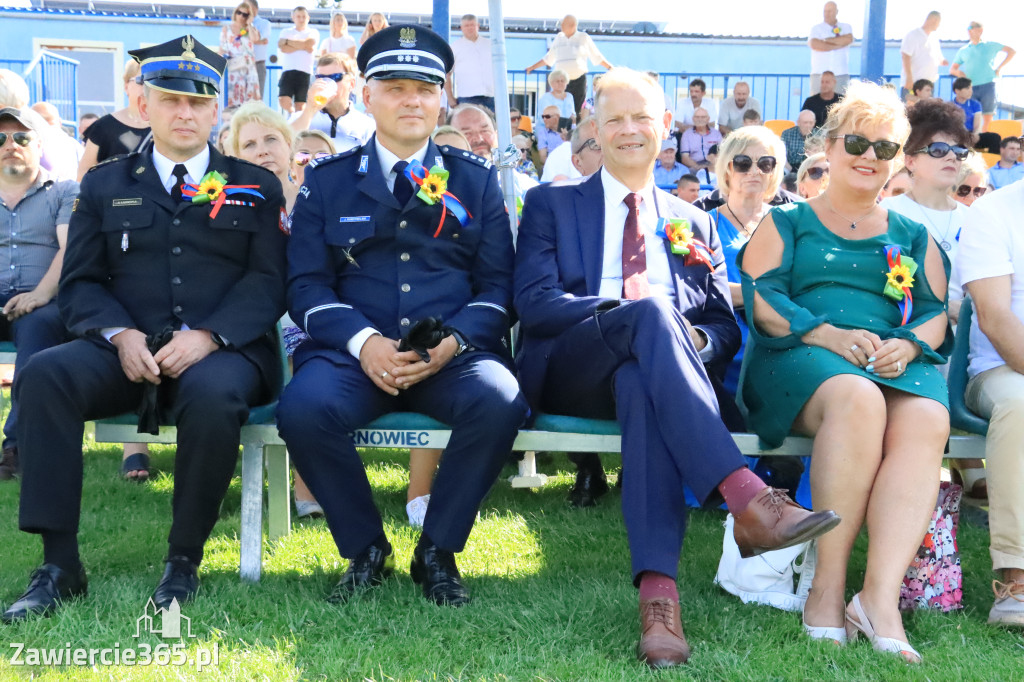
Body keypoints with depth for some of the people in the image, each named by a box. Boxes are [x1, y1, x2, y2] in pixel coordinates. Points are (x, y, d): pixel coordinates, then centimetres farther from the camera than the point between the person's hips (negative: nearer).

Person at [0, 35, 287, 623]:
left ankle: (185, 562, -19)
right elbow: (81, 283, 11)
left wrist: (207, 336, -15)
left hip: (221, 350, -2)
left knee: (212, 395, -38)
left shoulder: (256, 188, 14)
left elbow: (268, 283, 3)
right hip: (127, 350, 2)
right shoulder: (104, 185, 18)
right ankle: (60, 564, -23)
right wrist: (120, 335, -11)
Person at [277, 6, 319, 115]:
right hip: (288, 71, 0)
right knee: (284, 101, -16)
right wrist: (303, 46, -6)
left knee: (300, 106, -1)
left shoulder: (313, 33, 13)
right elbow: (283, 48, -4)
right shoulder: (286, 32, 15)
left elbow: (308, 44, -9)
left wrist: (287, 41, 1)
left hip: (305, 72, 0)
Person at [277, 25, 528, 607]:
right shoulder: (327, 181, 13)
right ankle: (366, 551, -6)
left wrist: (451, 342, -13)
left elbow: (498, 284, 8)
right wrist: (363, 341, -15)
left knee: (501, 402, -33)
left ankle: (438, 552, -10)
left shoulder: (477, 179, 15)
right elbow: (307, 283, 5)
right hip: (353, 351, 0)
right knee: (303, 407, -32)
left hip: (453, 355, 0)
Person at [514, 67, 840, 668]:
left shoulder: (695, 225, 25)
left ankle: (658, 589, -51)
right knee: (650, 311, -35)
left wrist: (697, 340, -8)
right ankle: (747, 498, -48)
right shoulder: (552, 204, 16)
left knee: (641, 383, -39)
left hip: (645, 373, 2)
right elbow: (535, 303, 0)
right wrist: (632, 311, -13)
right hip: (568, 374, -1)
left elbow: (725, 328, 18)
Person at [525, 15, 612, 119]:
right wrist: (532, 67, 32)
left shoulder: (583, 38, 9)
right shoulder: (559, 38, 16)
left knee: (577, 111, -8)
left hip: (579, 79, -2)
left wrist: (611, 68, 10)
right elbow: (548, 58, 28)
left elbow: (597, 57, 15)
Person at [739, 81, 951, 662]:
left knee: (927, 419, -34)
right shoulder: (787, 222, 19)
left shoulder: (914, 237, 27)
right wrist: (827, 334, -13)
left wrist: (909, 344, -8)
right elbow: (760, 299, 4)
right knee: (858, 398, -39)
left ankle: (881, 596, -41)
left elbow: (937, 313, 16)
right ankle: (829, 585, -34)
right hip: (798, 358, -3)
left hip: (897, 362, 3)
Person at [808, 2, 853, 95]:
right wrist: (837, 46, -4)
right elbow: (814, 45, -10)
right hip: (819, 73, -1)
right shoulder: (816, 28, 9)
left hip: (841, 74, 1)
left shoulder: (846, 27, 14)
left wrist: (825, 40, -5)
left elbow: (848, 39, -8)